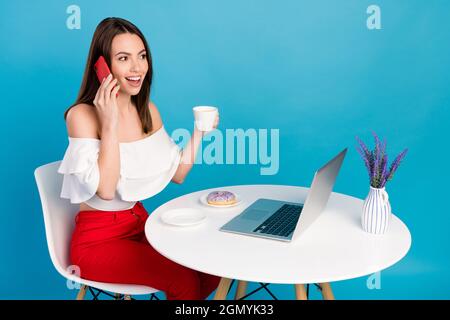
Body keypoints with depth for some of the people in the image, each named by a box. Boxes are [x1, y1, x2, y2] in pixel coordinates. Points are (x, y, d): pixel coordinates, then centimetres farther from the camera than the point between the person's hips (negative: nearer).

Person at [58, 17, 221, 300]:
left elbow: (177, 175, 7)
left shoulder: (148, 110, 4)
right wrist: (110, 123, -26)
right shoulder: (82, 115, -15)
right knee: (184, 279, -23)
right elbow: (106, 189, -24)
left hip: (140, 223, 6)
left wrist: (198, 131, -4)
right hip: (98, 238, -6)